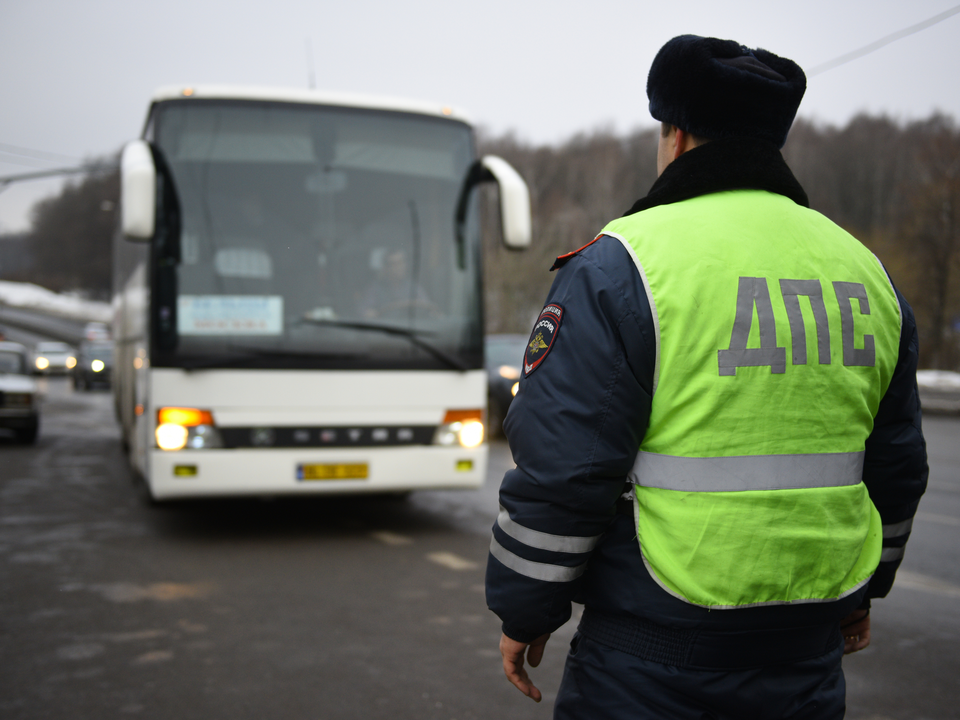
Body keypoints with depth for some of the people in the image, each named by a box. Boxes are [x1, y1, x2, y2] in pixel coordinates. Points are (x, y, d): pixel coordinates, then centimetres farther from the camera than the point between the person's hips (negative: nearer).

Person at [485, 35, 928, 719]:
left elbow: (559, 470, -15)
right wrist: (863, 586, 27)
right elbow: (896, 467, 14)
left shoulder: (619, 268, -13)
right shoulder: (865, 272, 7)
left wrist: (525, 613, -1)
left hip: (650, 663, -5)